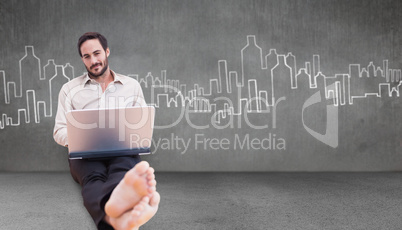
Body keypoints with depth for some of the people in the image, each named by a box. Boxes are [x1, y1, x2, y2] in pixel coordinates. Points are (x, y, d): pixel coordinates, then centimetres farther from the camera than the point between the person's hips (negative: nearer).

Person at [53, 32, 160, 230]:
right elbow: (59, 132, 14)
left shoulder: (132, 85, 19)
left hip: (123, 150, 1)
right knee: (94, 176, -39)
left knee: (122, 168, -39)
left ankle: (116, 203, -75)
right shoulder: (70, 89, 18)